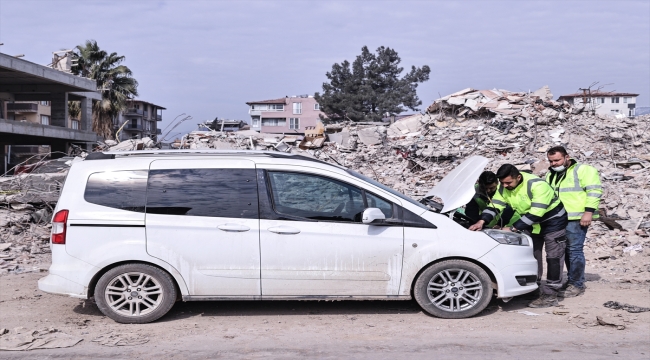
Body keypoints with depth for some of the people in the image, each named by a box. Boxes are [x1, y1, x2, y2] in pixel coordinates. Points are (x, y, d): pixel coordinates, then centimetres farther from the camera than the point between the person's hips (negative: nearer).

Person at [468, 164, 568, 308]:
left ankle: (550, 296, -6)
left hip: (553, 220, -7)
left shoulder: (537, 185, -35)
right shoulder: (504, 187, -13)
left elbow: (535, 214, -38)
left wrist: (513, 228, -38)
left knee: (553, 257, -6)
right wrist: (482, 221, -30)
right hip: (532, 223, 8)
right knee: (532, 255, 12)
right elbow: (495, 205, -12)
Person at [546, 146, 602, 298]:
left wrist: (588, 212, -19)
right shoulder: (551, 174, 19)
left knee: (574, 250, -8)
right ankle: (572, 280, 22)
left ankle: (577, 285, -3)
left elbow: (594, 190, -13)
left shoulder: (583, 170, -5)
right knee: (567, 251, 12)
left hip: (576, 219, -8)